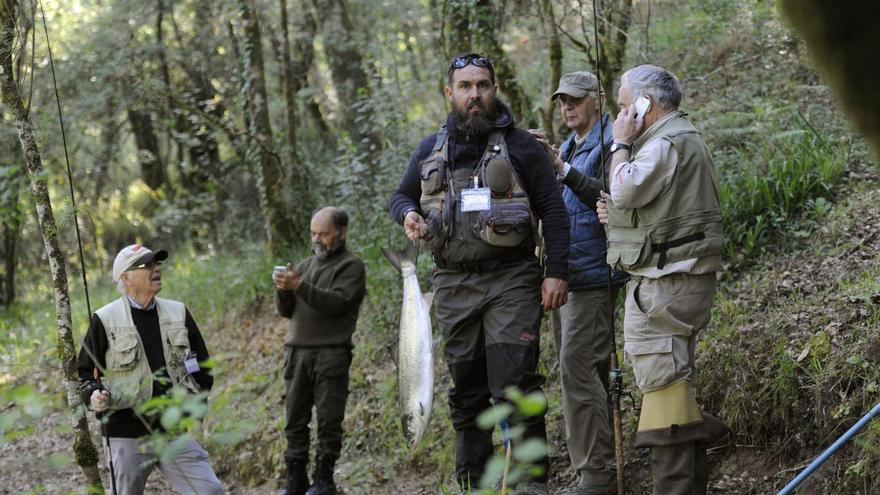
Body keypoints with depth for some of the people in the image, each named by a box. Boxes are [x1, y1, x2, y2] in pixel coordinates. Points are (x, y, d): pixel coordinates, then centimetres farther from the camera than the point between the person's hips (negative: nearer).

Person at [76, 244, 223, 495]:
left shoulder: (178, 313, 10)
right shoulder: (105, 320, -1)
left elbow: (201, 362, 21)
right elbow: (84, 371, 5)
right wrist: (93, 394, -15)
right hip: (127, 435, -3)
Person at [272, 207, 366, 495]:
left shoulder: (351, 266, 1)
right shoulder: (305, 266, 20)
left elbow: (336, 302, -14)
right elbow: (285, 310, 17)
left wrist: (299, 286, -20)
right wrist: (283, 289, -4)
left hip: (331, 352, -5)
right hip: (296, 350, 6)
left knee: (328, 420, -4)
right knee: (295, 419, 3)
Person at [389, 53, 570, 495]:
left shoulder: (520, 147, 1)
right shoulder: (431, 150, 12)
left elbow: (553, 212, -1)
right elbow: (401, 195, 23)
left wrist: (556, 272, -9)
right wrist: (408, 215, -2)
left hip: (510, 281, -4)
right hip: (453, 284, 4)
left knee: (515, 383, -12)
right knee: (466, 389, 9)